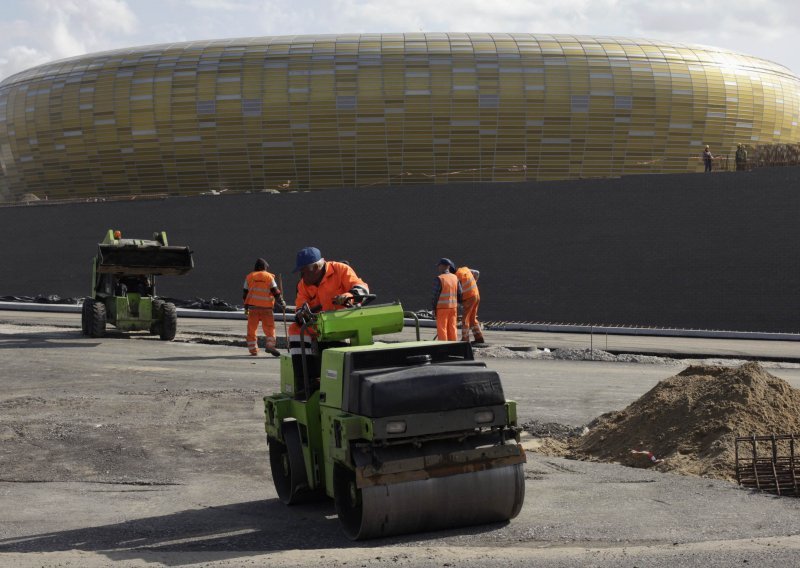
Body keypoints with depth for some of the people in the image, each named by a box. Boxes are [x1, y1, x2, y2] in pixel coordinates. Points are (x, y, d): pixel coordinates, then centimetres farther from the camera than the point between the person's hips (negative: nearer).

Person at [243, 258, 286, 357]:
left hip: (253, 306, 1)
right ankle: (270, 345, -16)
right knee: (269, 327, 3)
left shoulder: (249, 277, 9)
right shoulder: (269, 277, 3)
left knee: (252, 329, 7)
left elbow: (245, 294, 11)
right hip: (266, 307, -1)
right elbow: (276, 292, 0)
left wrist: (246, 307, 20)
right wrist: (282, 303, 12)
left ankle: (253, 349, 5)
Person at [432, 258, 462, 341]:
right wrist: (459, 303, 23)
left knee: (442, 329, -1)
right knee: (452, 328, 10)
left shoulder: (439, 279, -13)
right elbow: (459, 293, 8)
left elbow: (436, 295, -12)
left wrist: (434, 308, -4)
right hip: (453, 307, 5)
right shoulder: (455, 278, 4)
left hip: (442, 307, -5)